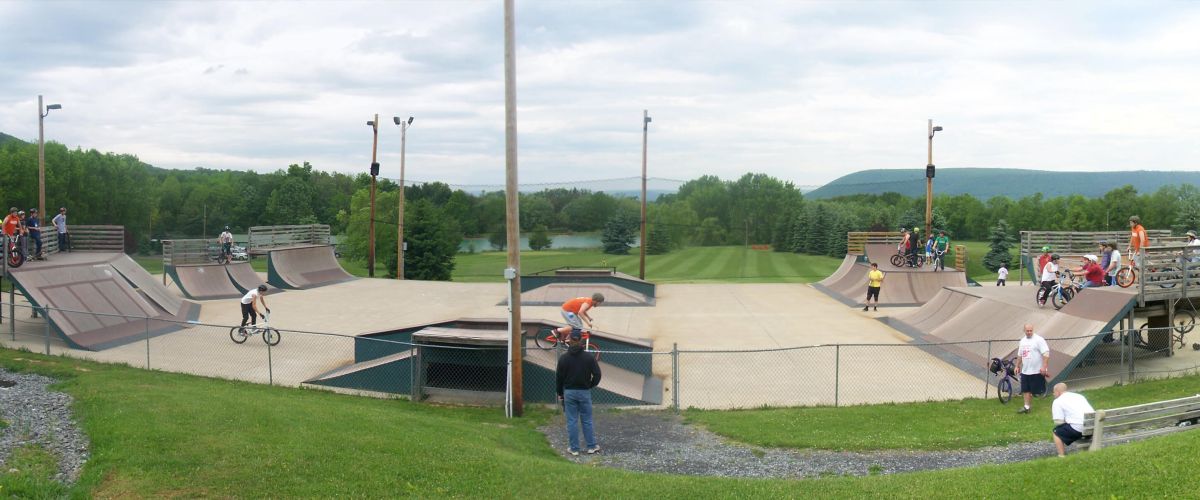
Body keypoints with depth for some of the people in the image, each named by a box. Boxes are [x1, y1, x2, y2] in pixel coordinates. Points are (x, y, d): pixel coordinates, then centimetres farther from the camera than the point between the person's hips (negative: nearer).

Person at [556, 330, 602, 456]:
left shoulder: (564, 357, -4)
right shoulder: (589, 357, -5)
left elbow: (558, 377, -1)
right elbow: (597, 374, -6)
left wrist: (560, 393, 9)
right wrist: (590, 386, 10)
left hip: (569, 392, 0)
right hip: (584, 392, 0)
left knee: (572, 421, 3)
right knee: (587, 421, 8)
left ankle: (574, 449, 6)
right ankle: (592, 447, 12)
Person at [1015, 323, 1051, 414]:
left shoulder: (1038, 339, -10)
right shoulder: (1022, 341, 13)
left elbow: (1046, 354, -16)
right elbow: (1019, 355, 23)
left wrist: (1044, 366, -23)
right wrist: (1017, 366, 21)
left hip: (1037, 371, -7)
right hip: (1025, 371, 7)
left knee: (1036, 391, -3)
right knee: (1026, 390, 8)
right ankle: (1026, 407, 15)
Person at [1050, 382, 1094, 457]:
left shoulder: (1057, 401, 4)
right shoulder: (1079, 396, 25)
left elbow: (1059, 422, -4)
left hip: (1079, 428, -7)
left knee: (1057, 432, 12)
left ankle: (1062, 456, 3)